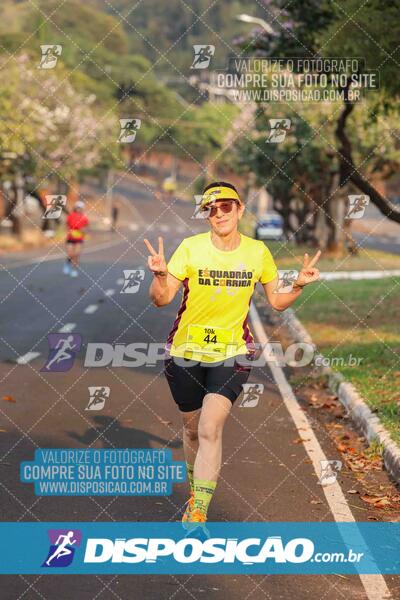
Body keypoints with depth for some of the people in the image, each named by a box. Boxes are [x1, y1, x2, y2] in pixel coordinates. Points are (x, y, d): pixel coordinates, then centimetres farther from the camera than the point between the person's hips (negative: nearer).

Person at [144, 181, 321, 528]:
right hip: (185, 351, 1)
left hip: (233, 353, -1)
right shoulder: (191, 247, -8)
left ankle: (197, 513, -16)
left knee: (210, 428, -19)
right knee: (193, 428, 14)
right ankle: (196, 489, 42)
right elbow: (162, 300, -9)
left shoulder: (258, 252, -2)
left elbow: (277, 302, 7)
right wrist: (160, 276, -29)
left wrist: (299, 285, -11)